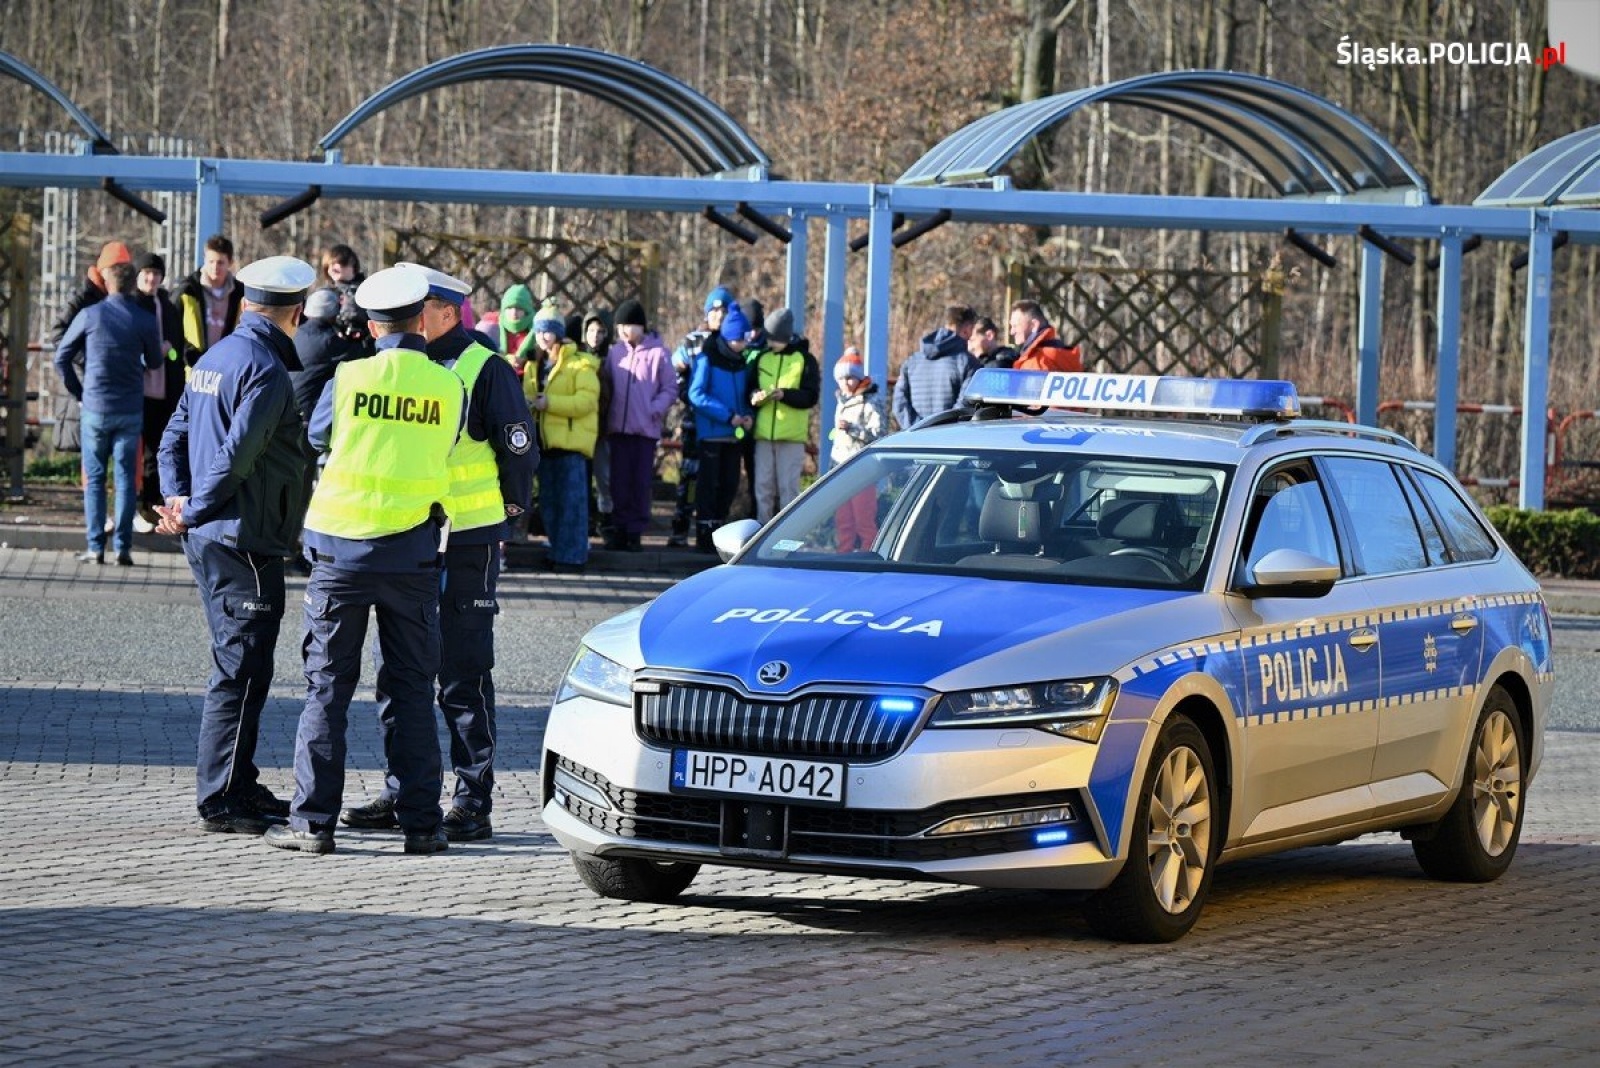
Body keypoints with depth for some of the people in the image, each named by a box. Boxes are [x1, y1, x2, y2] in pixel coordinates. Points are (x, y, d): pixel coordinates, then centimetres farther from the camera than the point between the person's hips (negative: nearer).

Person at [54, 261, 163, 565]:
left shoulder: (90, 315, -5)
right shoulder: (145, 320, -3)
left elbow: (62, 357, 0)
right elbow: (154, 362, 10)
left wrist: (78, 393, 9)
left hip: (95, 407, -1)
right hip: (131, 411, 1)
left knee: (94, 478, 6)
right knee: (125, 477, 5)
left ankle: (95, 547, 1)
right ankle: (123, 547, 1)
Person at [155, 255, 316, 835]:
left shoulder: (215, 358, 13)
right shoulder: (265, 369, -16)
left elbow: (175, 437, 15)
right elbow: (237, 456, -21)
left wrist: (178, 499, 3)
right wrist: (192, 515, -11)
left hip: (209, 539, 10)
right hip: (243, 541, -10)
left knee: (239, 665, 18)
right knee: (240, 671, -5)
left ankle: (238, 785, 25)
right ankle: (221, 799, -4)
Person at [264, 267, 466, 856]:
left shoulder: (348, 378, -6)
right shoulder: (448, 387, -3)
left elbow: (317, 436, 12)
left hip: (342, 548, -1)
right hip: (412, 552, 1)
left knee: (328, 685, 5)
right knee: (410, 688, 8)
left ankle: (314, 820, 1)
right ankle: (420, 822, 7)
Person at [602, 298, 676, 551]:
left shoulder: (658, 353, -3)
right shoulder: (615, 352, 8)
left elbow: (670, 389, 0)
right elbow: (607, 385, 14)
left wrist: (654, 409, -12)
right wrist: (607, 415, 1)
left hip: (646, 428, -3)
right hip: (618, 426, 3)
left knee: (641, 482, 0)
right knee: (619, 481, 3)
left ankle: (636, 532, 5)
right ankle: (620, 529, 9)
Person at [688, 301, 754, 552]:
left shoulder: (742, 362, 11)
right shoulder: (707, 359, -8)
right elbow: (696, 395, -15)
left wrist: (747, 416, -2)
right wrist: (728, 416, -19)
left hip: (734, 434, 6)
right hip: (711, 434, -6)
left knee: (730, 484, 7)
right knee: (709, 482, -3)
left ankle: (717, 529, 18)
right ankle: (703, 535, 1)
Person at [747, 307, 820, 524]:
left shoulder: (805, 359, 0)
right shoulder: (761, 357, 11)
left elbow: (811, 397, -5)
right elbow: (750, 387, 16)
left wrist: (785, 394, -20)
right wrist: (754, 397, -7)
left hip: (792, 434, -4)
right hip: (763, 433, 4)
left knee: (788, 488, -2)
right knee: (762, 487, 5)